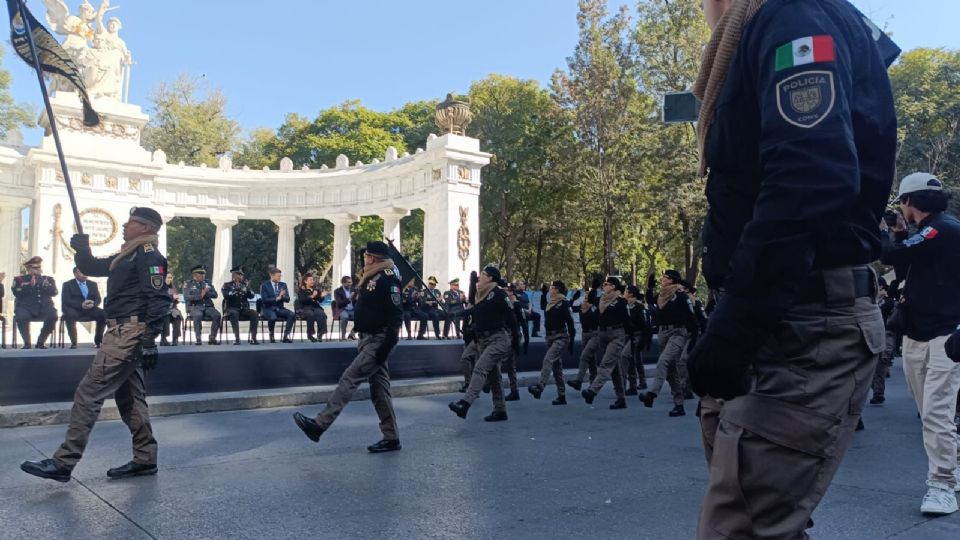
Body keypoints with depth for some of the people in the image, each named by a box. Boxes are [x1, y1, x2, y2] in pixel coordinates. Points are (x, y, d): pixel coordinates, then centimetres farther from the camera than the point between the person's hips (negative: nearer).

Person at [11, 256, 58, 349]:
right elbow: (18, 293, -5)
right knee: (21, 317, -35)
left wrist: (46, 285, -14)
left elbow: (54, 292, 4)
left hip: (44, 308, 2)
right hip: (25, 307, -1)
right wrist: (30, 285, -17)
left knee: (53, 316, -31)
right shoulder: (19, 279, 12)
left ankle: (41, 342, -12)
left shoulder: (48, 279, 19)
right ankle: (27, 342, -15)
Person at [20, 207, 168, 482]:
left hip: (128, 333, -10)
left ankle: (63, 463, -5)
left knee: (89, 392, -9)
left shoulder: (148, 255, -12)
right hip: (124, 334, 10)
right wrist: (82, 250, 6)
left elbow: (158, 299, -20)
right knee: (129, 397, 12)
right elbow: (92, 267, 27)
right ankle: (145, 459, 17)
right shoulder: (128, 255, 20)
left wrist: (149, 341, -24)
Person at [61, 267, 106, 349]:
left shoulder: (93, 284, 16)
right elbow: (66, 300, -8)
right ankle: (73, 342, -25)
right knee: (70, 315, -38)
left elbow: (98, 299, 7)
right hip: (74, 309, -3)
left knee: (103, 314, -27)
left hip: (90, 309, 3)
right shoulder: (68, 284, 5)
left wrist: (93, 304, -18)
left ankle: (97, 341, -18)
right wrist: (81, 305, -23)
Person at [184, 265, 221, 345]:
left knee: (217, 315, -27)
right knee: (198, 315, -38)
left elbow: (215, 294, 6)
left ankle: (212, 338, -18)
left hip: (208, 306, 3)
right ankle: (198, 339, -29)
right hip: (194, 306, -3)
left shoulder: (208, 283, 18)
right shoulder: (188, 284, 8)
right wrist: (200, 296, -18)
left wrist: (206, 293, -12)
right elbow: (188, 297, -9)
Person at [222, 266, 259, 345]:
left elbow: (251, 296, 4)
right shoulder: (227, 285, 7)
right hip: (231, 309, -3)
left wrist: (248, 288, -14)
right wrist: (236, 289, -22)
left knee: (254, 313, -27)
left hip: (244, 309, 3)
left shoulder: (244, 285, 15)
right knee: (234, 313, -38)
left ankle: (253, 338, -28)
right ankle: (236, 338, -39)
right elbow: (226, 296, -12)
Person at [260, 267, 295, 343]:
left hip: (280, 308, 4)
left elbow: (287, 299, 4)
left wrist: (282, 296, -17)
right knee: (273, 317, -37)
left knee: (292, 314, -26)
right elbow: (264, 300, -13)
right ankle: (271, 336, -10)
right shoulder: (264, 285, -2)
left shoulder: (283, 285, 10)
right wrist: (276, 298, -22)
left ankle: (286, 336, -18)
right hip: (268, 309, -4)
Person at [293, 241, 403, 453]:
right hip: (368, 340, 10)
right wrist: (362, 341, 21)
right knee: (379, 388, 10)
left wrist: (385, 347, -25)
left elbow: (395, 315, -21)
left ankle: (319, 425, -11)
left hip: (378, 341, -10)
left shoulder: (388, 279, -15)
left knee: (349, 379, -13)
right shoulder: (370, 279, 16)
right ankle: (391, 438, 15)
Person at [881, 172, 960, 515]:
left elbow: (891, 256, -22)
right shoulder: (931, 231, 15)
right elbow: (907, 264, 24)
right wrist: (900, 232, 13)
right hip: (916, 335, 10)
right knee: (930, 413, 13)